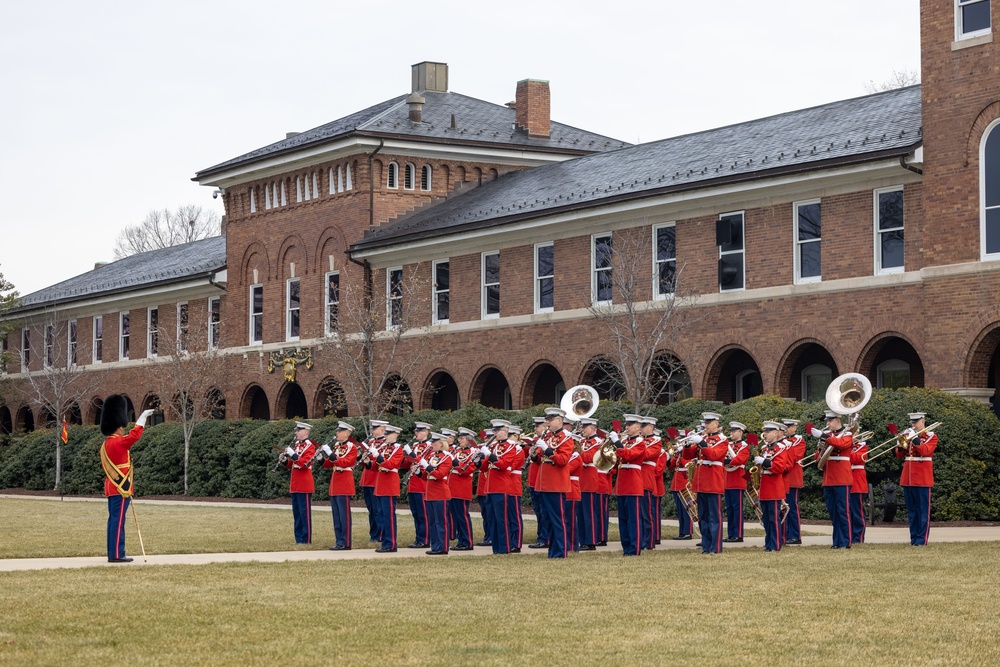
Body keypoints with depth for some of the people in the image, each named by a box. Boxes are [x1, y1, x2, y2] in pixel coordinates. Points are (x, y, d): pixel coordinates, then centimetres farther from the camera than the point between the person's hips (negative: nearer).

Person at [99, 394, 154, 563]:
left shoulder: (106, 445, 14)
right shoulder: (118, 443, -16)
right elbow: (135, 434, -15)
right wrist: (143, 416, -3)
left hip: (112, 487, 10)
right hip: (121, 489, -10)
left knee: (114, 520, 11)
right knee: (118, 521, -8)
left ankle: (113, 553, 14)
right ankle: (116, 554, -7)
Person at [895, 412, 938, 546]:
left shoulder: (931, 436, -1)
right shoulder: (908, 435, 14)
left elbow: (925, 451, -18)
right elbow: (900, 455, 11)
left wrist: (914, 439, -24)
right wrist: (900, 446, -9)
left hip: (923, 478, -5)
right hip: (907, 478, 5)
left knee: (923, 510, -3)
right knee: (911, 510, 8)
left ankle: (921, 538, -2)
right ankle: (914, 537, 14)